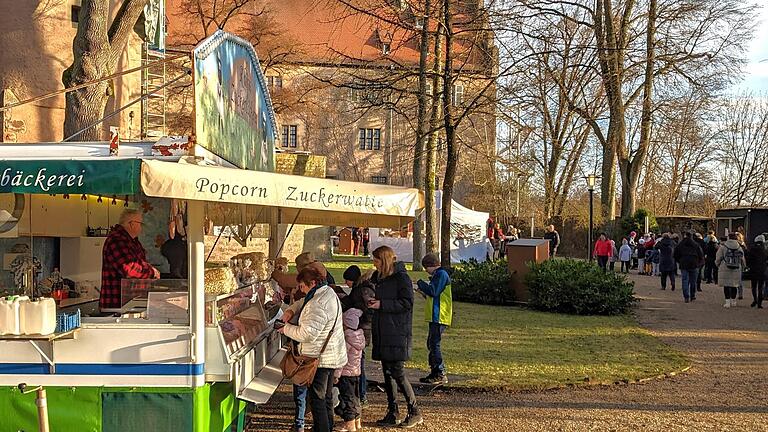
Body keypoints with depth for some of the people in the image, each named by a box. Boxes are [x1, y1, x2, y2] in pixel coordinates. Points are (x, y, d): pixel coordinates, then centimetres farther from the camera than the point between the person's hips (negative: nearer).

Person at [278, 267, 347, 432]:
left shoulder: (318, 305, -25)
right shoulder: (328, 291, 8)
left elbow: (307, 333, -28)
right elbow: (305, 302, 24)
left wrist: (287, 328, -13)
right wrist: (292, 310, 6)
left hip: (320, 358, -10)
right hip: (331, 355, 10)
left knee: (316, 398, -3)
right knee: (326, 397, 19)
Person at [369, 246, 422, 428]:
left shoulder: (401, 277, -10)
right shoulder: (377, 277, 13)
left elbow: (407, 303, -16)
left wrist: (382, 305, -18)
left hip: (398, 334, -8)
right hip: (382, 334, 8)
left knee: (397, 373, -7)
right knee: (387, 373, 10)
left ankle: (415, 413, 5)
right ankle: (392, 413, 18)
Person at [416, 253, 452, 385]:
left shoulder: (441, 274, -12)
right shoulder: (437, 275, 20)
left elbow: (434, 291, -20)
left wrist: (421, 284, -8)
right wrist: (424, 292, 11)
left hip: (439, 317, -11)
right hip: (435, 317, 11)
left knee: (434, 344, -10)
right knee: (431, 344, 14)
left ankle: (440, 375, -7)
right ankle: (434, 373, 18)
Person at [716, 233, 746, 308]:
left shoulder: (723, 247, -5)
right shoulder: (739, 248, 3)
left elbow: (718, 259, -2)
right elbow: (742, 260, 10)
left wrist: (718, 265, 16)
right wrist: (742, 268, 24)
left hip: (724, 269, -2)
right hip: (736, 270, 2)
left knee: (726, 285, 2)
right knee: (734, 285, 13)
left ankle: (727, 301, -3)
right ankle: (733, 301, 22)